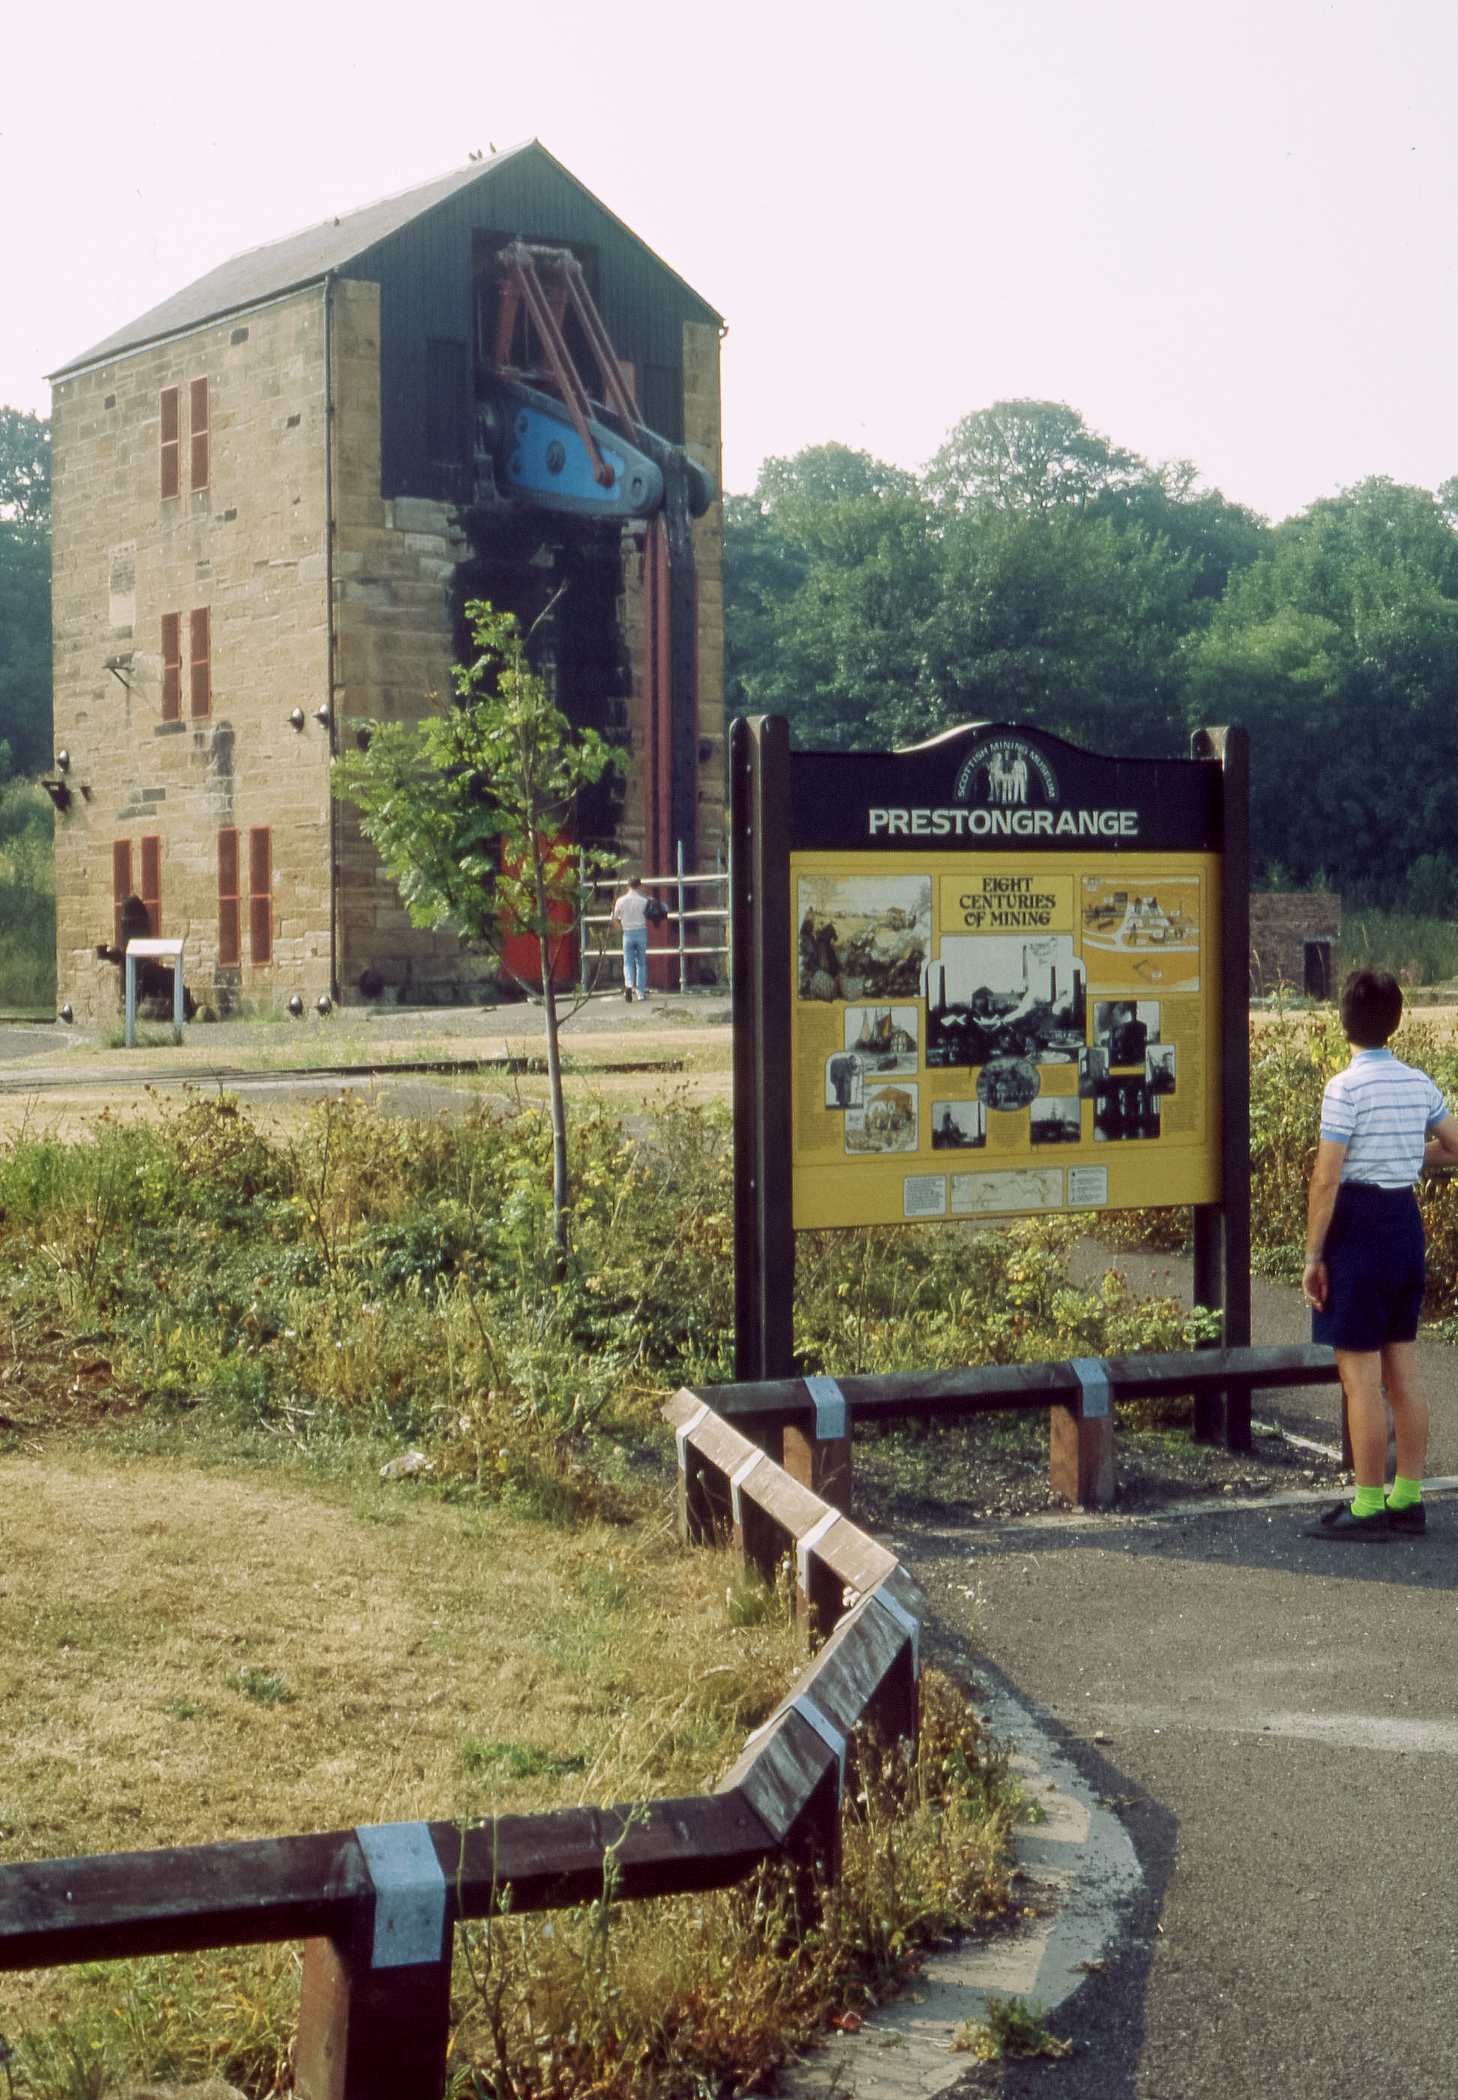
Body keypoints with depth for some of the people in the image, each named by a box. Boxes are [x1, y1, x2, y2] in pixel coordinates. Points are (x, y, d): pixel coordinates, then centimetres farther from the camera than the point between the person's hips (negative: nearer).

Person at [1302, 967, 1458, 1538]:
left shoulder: (1345, 1088, -15)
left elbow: (1326, 1180, -17)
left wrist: (1313, 1257, -11)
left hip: (1359, 1226, -7)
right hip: (1407, 1219, 7)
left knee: (1360, 1377, -2)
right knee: (1403, 1373, 13)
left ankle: (1367, 1509, 2)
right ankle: (1408, 1500, 18)